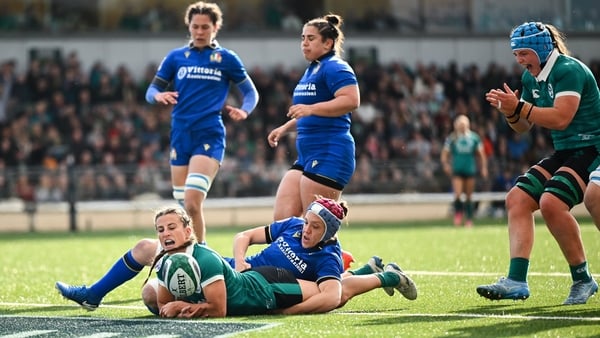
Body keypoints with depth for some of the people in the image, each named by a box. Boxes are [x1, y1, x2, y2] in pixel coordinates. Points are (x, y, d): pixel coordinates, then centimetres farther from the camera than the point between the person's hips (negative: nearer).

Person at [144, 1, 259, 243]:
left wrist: (243, 111, -11)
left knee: (192, 203, -20)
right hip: (180, 135, 4)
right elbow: (151, 90, 12)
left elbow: (251, 92, 10)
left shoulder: (226, 59, 4)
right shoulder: (176, 57, 10)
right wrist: (159, 96, -12)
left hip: (209, 135, -4)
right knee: (183, 206, 6)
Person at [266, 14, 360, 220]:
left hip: (329, 155, -10)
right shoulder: (312, 70, 22)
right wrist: (285, 128, 24)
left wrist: (310, 109, -30)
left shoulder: (335, 68, -9)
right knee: (281, 219, 2)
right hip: (306, 157, 10)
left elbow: (351, 100, -26)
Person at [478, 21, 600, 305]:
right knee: (517, 198, -5)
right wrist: (509, 111, -5)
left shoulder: (568, 71, -17)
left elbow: (561, 118, -29)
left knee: (551, 202, -28)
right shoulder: (531, 78, 10)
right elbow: (523, 127, 16)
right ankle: (516, 281, -11)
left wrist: (519, 107, -28)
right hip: (564, 153, 9)